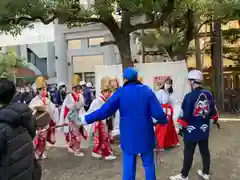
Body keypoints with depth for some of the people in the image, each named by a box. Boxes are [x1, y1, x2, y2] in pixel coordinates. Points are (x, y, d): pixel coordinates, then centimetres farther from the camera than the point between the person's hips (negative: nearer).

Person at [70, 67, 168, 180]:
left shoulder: (121, 92, -7)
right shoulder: (147, 90, -5)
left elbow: (105, 110, -12)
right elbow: (158, 112, -9)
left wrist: (85, 119, -4)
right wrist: (164, 120, 14)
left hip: (129, 136, -1)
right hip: (145, 135, 1)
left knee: (129, 166, 11)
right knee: (149, 165, 16)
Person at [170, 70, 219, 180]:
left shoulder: (190, 96, -20)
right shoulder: (208, 94, -1)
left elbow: (185, 114, -18)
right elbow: (213, 110, 10)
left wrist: (181, 127, -5)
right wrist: (215, 119, 28)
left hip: (192, 130, -6)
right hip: (204, 129, 7)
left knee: (188, 153, 4)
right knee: (205, 151, 17)